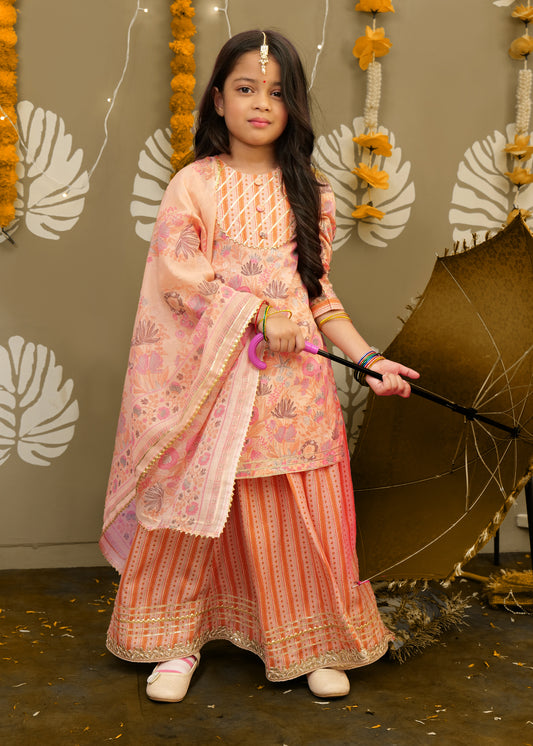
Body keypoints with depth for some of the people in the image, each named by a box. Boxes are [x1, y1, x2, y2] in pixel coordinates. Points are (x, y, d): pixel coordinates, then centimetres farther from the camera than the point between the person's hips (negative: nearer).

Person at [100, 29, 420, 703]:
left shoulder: (308, 193, 10)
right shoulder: (195, 184, 1)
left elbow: (318, 293, 11)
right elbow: (177, 274, -8)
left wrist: (368, 357, 0)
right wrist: (259, 312, -16)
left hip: (294, 377, 3)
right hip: (212, 374, -2)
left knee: (303, 515, 5)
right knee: (197, 507, 3)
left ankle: (312, 644, 23)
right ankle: (179, 641, 23)